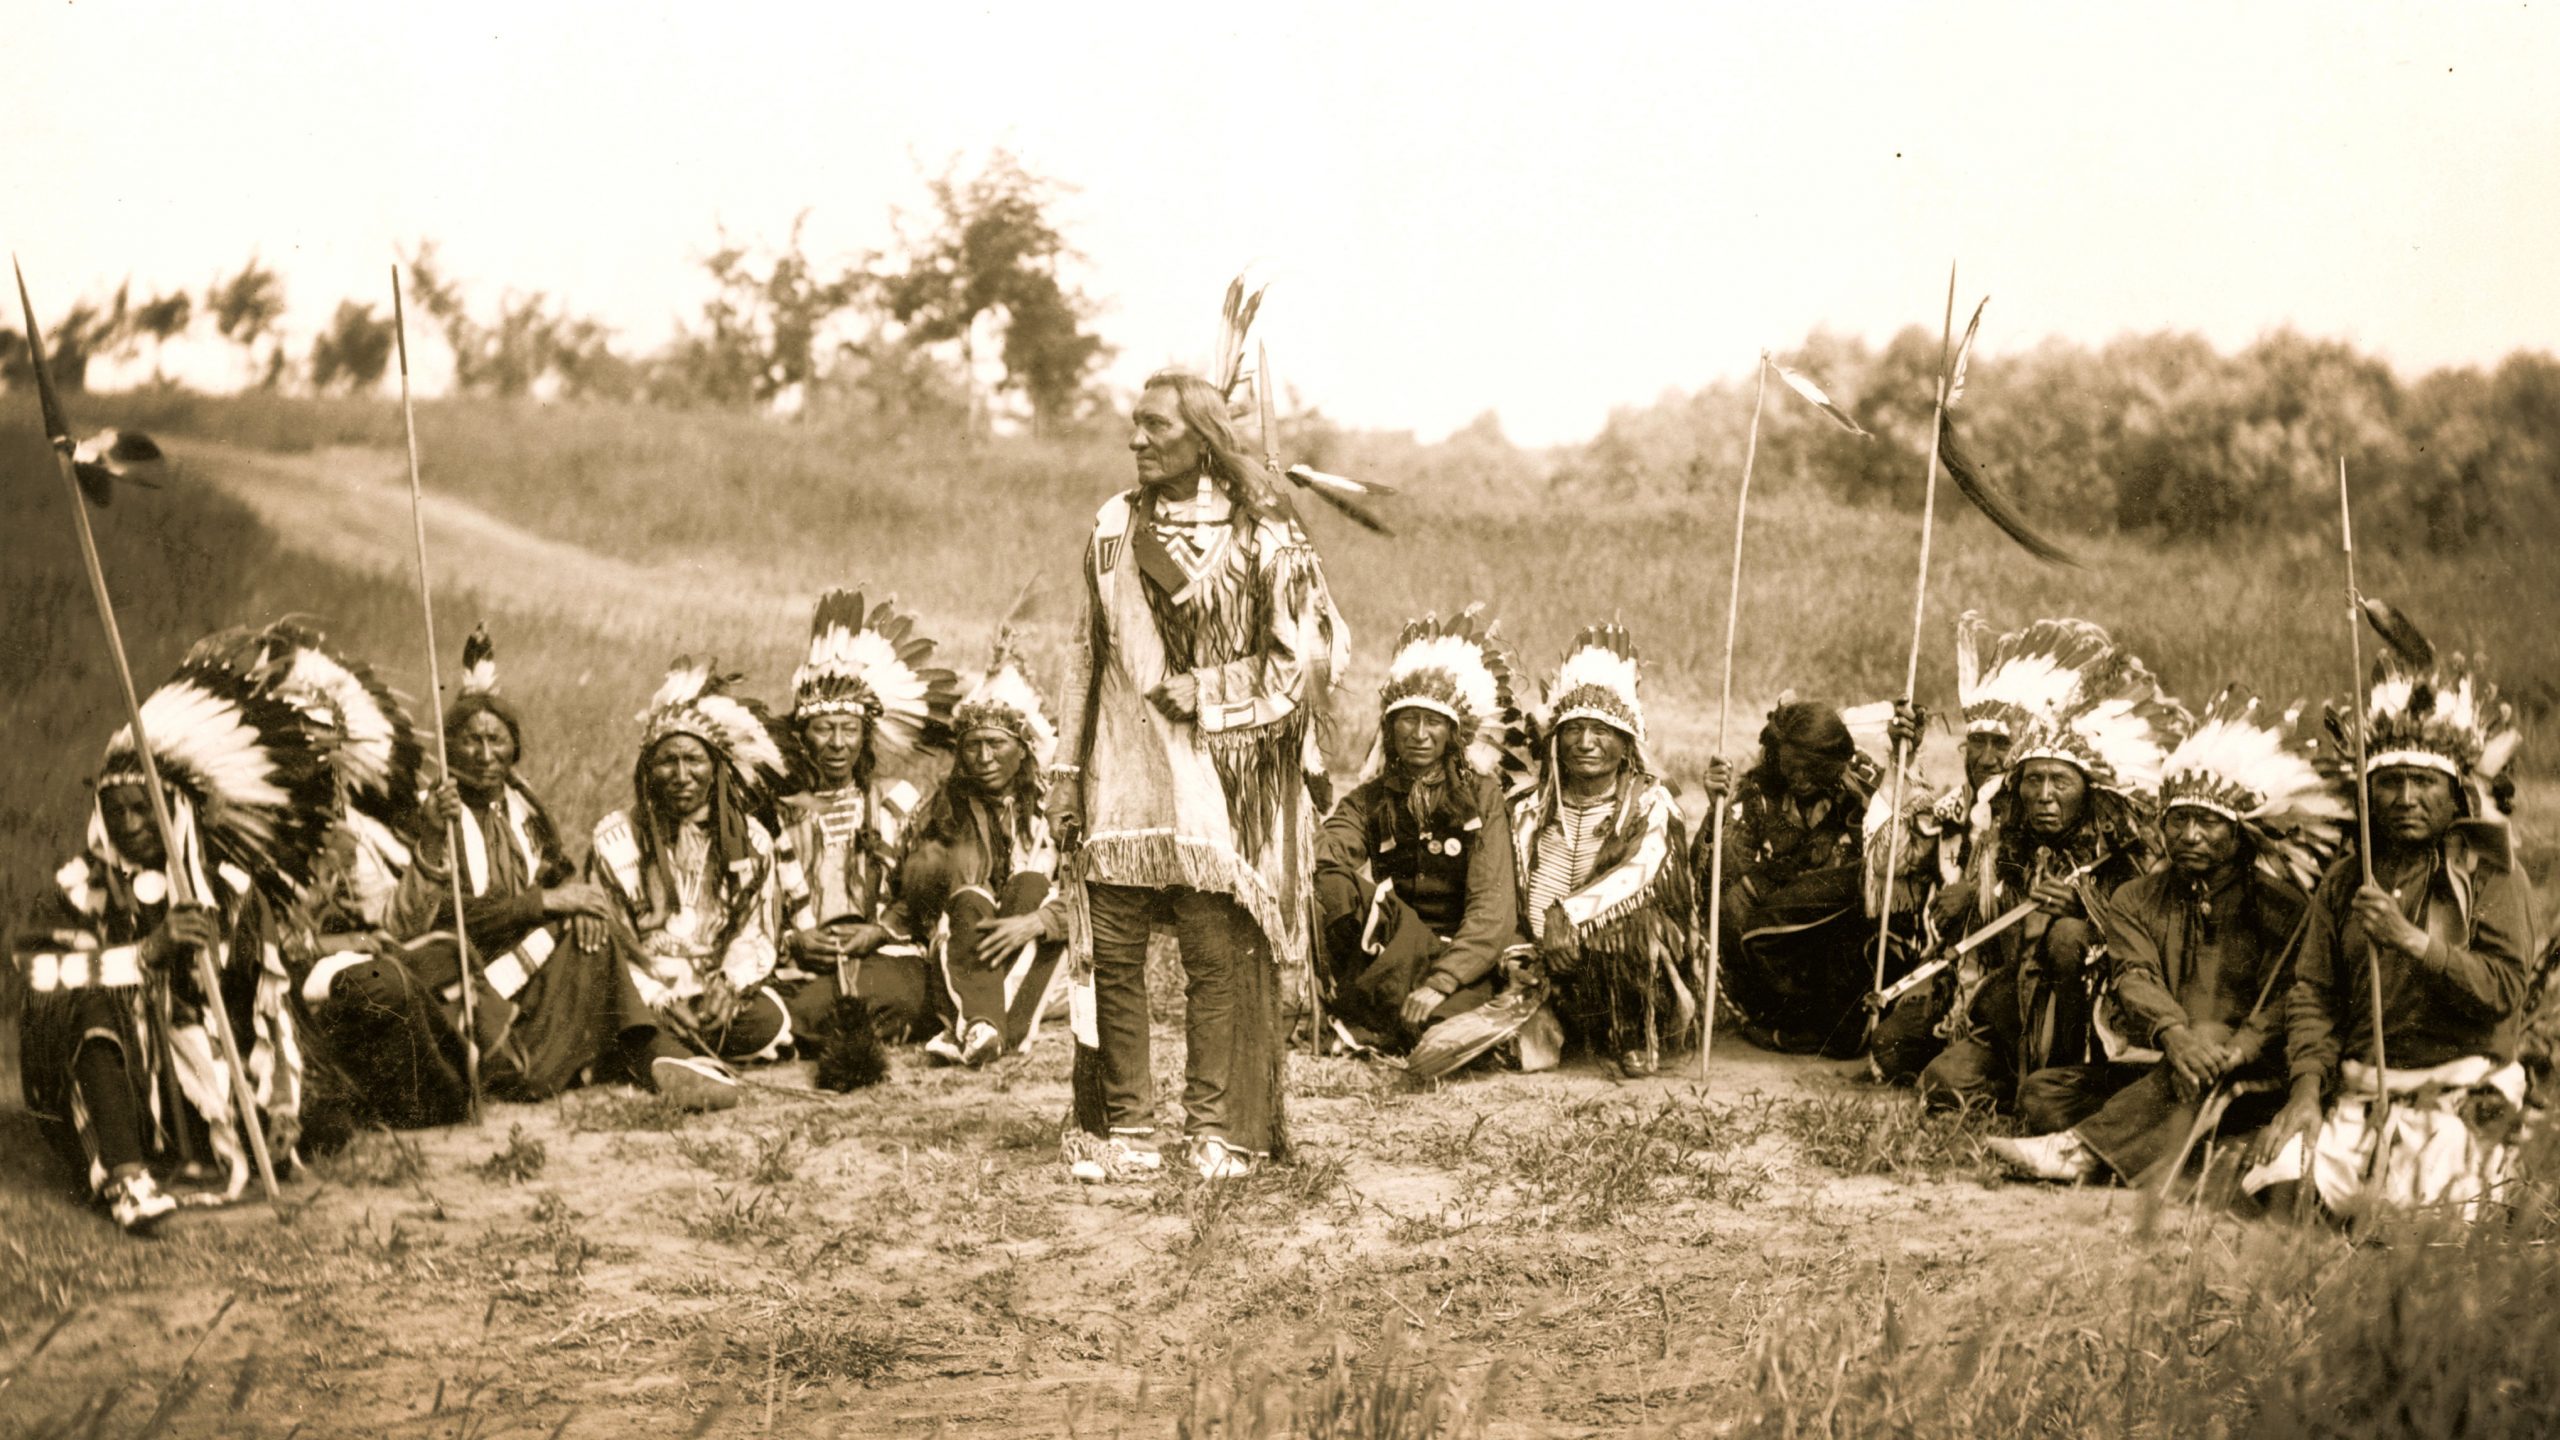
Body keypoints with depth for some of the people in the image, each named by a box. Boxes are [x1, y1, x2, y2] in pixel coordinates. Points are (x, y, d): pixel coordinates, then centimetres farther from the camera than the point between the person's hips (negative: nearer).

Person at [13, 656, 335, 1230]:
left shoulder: (231, 889, 1)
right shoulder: (82, 886, -5)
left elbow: (269, 1007, 1)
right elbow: (41, 972, -24)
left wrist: (281, 1107, -8)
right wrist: (146, 952, -33)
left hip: (201, 1090, 4)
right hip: (108, 1082, -4)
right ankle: (123, 1178, -43)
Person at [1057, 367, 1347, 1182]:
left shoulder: (1260, 534, -1)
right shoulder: (1113, 528, 11)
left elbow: (1314, 648, 0)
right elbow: (1092, 654, 16)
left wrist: (1239, 719, -8)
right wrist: (1076, 771, 14)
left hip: (1217, 783, -3)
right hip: (1125, 778, 4)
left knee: (1221, 957, -4)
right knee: (1112, 952, 1)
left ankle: (1220, 1128, 4)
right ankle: (1121, 1128, 8)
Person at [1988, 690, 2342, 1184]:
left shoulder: (2279, 907, 7)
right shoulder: (2135, 901, 16)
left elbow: (2286, 997, -8)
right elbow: (2134, 977, -4)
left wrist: (2228, 1054, -30)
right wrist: (2171, 1033, -28)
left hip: (2246, 1082, -4)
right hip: (2147, 1068, 4)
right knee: (2042, 1093, -18)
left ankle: (2082, 1148, -45)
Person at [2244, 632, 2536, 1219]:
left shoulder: (2491, 878, 2)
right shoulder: (2344, 882, 15)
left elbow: (2504, 991, -11)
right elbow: (2313, 992, 8)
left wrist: (2413, 939, -21)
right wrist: (2307, 1087, -7)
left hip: (2458, 1101, -4)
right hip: (2357, 1098, 4)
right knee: (2277, 1186, -20)